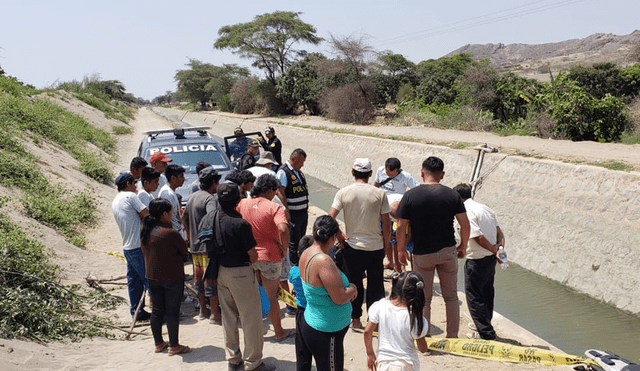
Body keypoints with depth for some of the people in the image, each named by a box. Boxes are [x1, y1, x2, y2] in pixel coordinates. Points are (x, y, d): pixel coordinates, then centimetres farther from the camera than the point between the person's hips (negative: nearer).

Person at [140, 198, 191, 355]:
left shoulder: (145, 230, 0)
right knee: (172, 311, 3)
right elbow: (184, 251, -9)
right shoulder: (170, 233, -22)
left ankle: (158, 343, 26)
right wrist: (177, 260, 10)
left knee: (157, 309, 16)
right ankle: (174, 346, 12)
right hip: (172, 276, -7)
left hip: (152, 276, 7)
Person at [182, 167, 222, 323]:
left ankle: (203, 310, 27)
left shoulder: (192, 197, 12)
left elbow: (184, 218, 22)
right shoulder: (210, 198, -16)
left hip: (194, 244, 9)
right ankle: (215, 314, 3)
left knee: (199, 278, 16)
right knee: (211, 278, -3)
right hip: (208, 246, -9)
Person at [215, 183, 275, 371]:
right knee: (251, 319, 6)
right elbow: (253, 256, -16)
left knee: (228, 317, 18)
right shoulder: (241, 224, -22)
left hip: (221, 271, 7)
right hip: (241, 273, -7)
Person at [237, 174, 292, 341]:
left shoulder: (242, 204, -1)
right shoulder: (273, 207, -16)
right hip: (269, 257, -4)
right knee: (271, 296, 8)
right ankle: (279, 332, 21)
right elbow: (283, 229, -31)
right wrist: (284, 248, -15)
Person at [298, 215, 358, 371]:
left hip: (307, 323, 9)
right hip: (326, 333, -9)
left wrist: (347, 290, 3)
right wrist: (352, 288, -5)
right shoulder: (324, 261, -27)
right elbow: (339, 298, -25)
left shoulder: (306, 254, 1)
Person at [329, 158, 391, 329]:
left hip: (353, 247, 1)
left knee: (354, 284, 16)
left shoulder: (343, 192, -7)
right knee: (375, 285, 11)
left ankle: (355, 319, 24)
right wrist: (386, 243, 8)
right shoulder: (379, 193, -8)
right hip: (376, 247, -1)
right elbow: (386, 224, -5)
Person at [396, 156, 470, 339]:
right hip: (448, 251, 1)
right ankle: (452, 337, 20)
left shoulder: (410, 195, -11)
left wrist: (401, 250, 4)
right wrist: (463, 246, 11)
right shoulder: (452, 195, -6)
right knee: (451, 297, 15)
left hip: (422, 254, -1)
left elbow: (401, 227, -9)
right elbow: (465, 224, -4)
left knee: (424, 299, 10)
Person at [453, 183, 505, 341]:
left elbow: (478, 237, -22)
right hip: (490, 258, 9)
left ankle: (486, 333, 6)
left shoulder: (466, 211, -17)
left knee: (474, 296, 3)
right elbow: (498, 230, 7)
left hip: (477, 260, -9)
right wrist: (499, 246, -5)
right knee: (486, 293, 22)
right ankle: (484, 324, 38)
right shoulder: (484, 208, 10)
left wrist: (493, 250, -11)